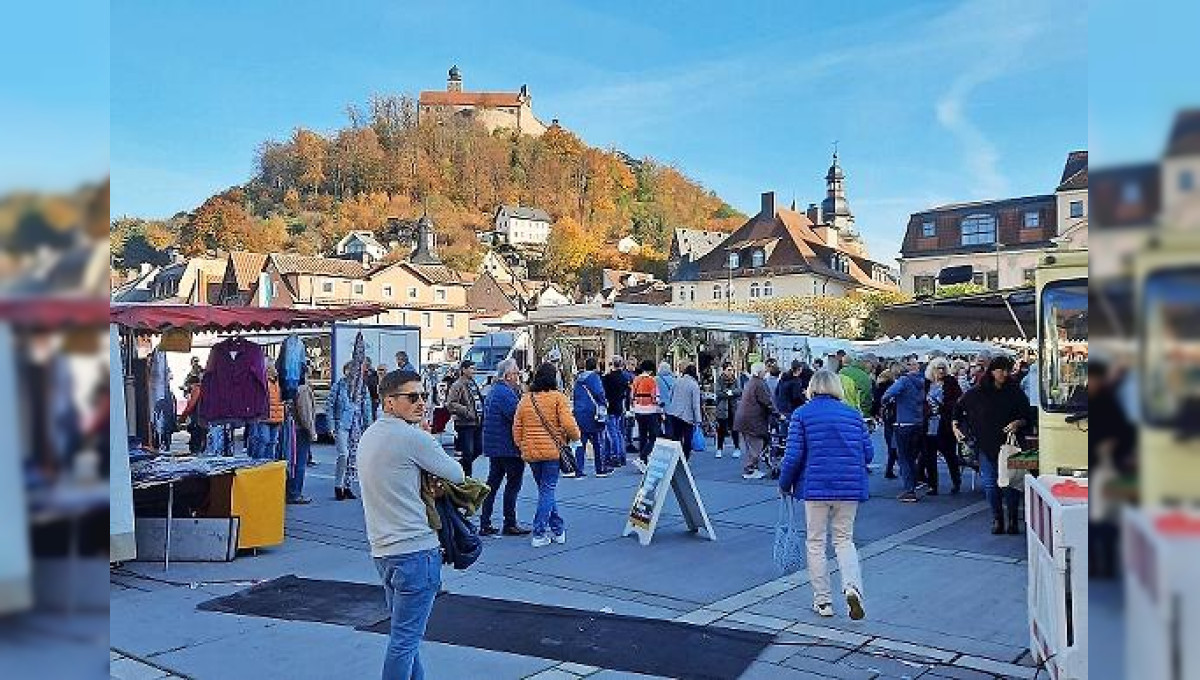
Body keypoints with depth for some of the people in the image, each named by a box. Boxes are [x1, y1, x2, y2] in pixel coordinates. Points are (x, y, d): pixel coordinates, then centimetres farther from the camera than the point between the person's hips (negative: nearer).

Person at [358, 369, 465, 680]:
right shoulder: (413, 437, -16)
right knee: (406, 638, -3)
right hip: (415, 548, -10)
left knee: (404, 632, 19)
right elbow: (457, 475, -9)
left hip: (382, 549, 10)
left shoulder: (369, 435, 13)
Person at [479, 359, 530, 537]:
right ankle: (510, 524, 4)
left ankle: (485, 524, 14)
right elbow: (517, 415, -25)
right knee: (513, 484, -1)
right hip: (508, 447, -10)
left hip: (494, 446, 10)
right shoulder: (506, 392, -17)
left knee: (493, 483, 12)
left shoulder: (494, 390, 15)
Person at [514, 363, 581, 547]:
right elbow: (568, 424, -14)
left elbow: (517, 429, 9)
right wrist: (576, 436, 6)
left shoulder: (525, 399, 7)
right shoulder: (558, 397, -7)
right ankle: (539, 533, -2)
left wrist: (522, 447, 22)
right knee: (547, 491, 2)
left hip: (530, 452, 5)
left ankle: (558, 528, 24)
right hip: (552, 451, -4)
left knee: (545, 489, 17)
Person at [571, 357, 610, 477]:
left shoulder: (578, 379, 12)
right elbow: (599, 393, -16)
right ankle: (601, 469, 13)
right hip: (592, 413, -6)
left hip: (579, 413, 6)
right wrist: (604, 403, 0)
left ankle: (578, 471, 4)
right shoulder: (594, 377, -8)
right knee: (598, 441, 6)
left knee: (581, 442, 7)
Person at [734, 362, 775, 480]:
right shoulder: (759, 384, -15)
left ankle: (753, 469, 22)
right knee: (755, 446, -4)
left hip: (745, 419, 10)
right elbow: (768, 402, -17)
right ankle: (749, 471, -1)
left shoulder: (750, 383, 17)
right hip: (753, 420, -10)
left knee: (752, 446, 16)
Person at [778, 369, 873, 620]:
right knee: (844, 539, 15)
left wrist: (785, 484, 7)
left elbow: (793, 456, -8)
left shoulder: (802, 414, -3)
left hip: (815, 486, -3)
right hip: (851, 486, 3)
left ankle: (823, 601, 13)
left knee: (815, 542, 11)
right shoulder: (853, 413, 6)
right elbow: (868, 453, 7)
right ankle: (852, 586, -9)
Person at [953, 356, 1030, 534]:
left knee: (1010, 483, -1)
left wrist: (1018, 423, -16)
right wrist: (955, 427, 0)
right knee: (990, 483, 2)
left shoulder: (1015, 393, 2)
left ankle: (1013, 520, 11)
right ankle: (997, 518, 14)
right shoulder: (977, 393, 2)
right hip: (986, 445, 1)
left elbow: (1027, 416, 3)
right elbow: (958, 408, 11)